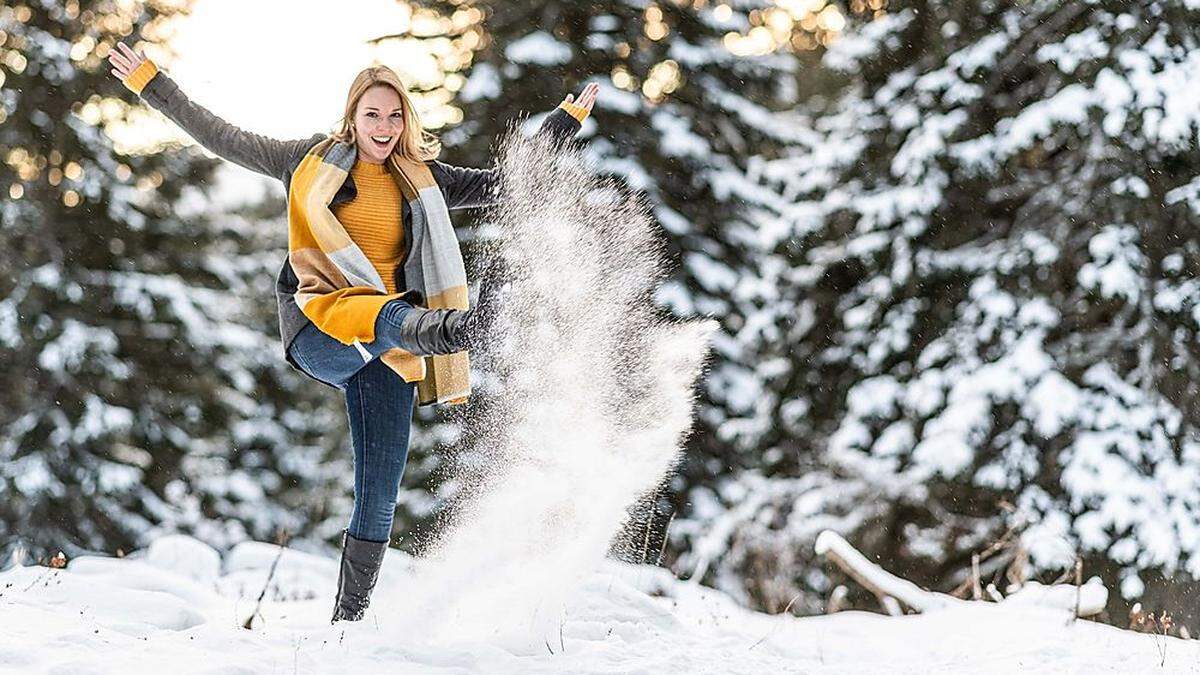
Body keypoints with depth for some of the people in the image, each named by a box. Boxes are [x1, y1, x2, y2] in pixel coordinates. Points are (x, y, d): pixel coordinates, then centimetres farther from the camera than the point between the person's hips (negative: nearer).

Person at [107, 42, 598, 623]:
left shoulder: (421, 181, 18)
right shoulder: (312, 162, 11)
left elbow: (504, 183, 21)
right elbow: (222, 139, 13)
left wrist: (563, 123, 17)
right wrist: (151, 84, 11)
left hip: (388, 350, 3)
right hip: (317, 329, -3)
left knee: (378, 497, -4)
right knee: (386, 313, -40)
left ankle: (349, 618, 5)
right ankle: (434, 329, -76)